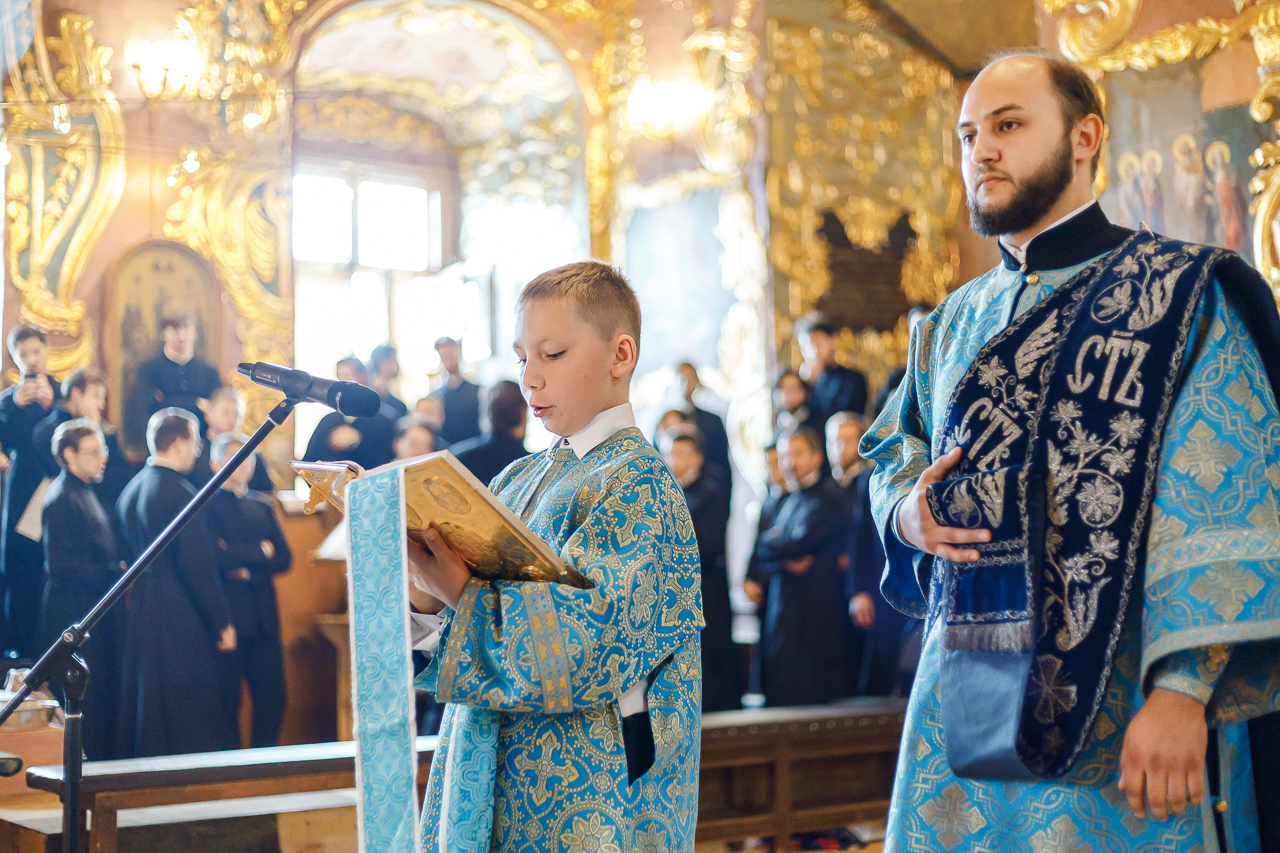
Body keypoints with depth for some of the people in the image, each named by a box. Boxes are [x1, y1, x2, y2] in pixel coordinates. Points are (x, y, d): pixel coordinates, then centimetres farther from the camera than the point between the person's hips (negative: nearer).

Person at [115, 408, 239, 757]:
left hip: (142, 615, 9)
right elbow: (198, 565, -19)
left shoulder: (130, 490, 10)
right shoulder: (180, 492, -17)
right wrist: (223, 623, -14)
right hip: (186, 620, -9)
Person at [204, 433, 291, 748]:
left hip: (263, 613, 5)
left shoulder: (263, 506, 19)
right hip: (227, 614, -5)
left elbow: (283, 557, 10)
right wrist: (259, 551, -6)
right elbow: (215, 556, -14)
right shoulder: (206, 505, -1)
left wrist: (248, 570, -6)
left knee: (273, 695, 2)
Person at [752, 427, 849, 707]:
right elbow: (764, 557, 13)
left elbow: (800, 544, -17)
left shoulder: (827, 497, -7)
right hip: (782, 618, 8)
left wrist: (769, 539, 3)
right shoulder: (789, 501, 19)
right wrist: (786, 561, -9)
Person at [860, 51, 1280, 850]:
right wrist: (906, 509, 1)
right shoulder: (956, 324, 16)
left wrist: (1182, 690, -23)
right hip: (964, 705, 6)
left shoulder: (1180, 294, -4)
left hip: (1116, 702, -5)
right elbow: (889, 450, 26)